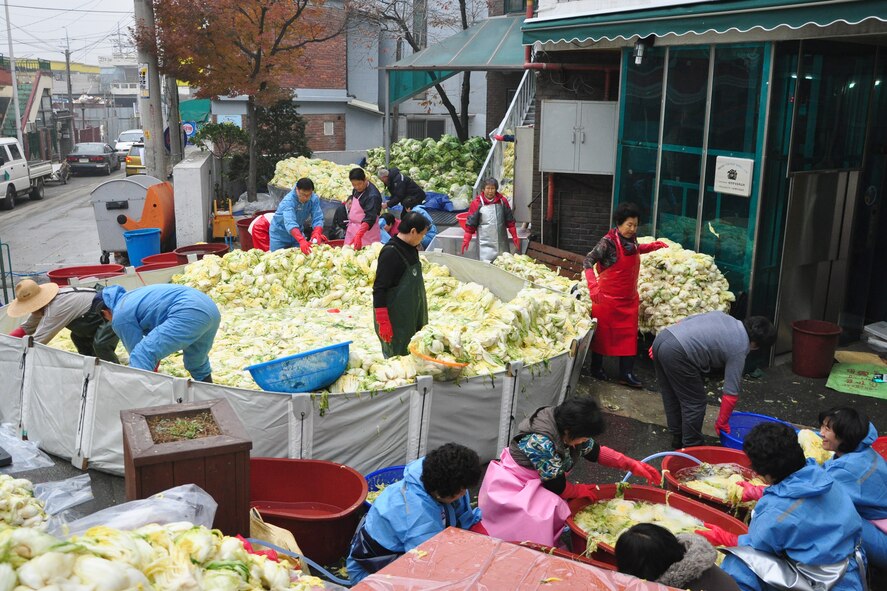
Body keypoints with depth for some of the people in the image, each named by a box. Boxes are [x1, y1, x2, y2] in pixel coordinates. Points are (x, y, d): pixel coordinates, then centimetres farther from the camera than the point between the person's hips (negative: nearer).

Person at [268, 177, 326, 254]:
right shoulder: (288, 201, -33)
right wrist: (301, 240, -62)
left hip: (297, 233, 4)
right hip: (280, 234, -4)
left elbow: (318, 219, -24)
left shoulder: (314, 199, -19)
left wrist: (317, 233, -46)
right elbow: (290, 223, -47)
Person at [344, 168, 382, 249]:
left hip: (366, 230, -8)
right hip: (352, 228, 8)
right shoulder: (357, 189, 3)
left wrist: (358, 235, -42)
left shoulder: (373, 196, -24)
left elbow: (370, 218, -32)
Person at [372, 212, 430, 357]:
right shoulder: (390, 252, -19)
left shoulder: (411, 249, 7)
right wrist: (383, 322, -22)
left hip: (413, 317, 9)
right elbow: (379, 289, -21)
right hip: (396, 320, -9)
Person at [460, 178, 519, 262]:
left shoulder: (502, 201, 4)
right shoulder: (477, 203, -5)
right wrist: (466, 240, -5)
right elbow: (471, 223, -2)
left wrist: (515, 237, 9)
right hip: (485, 243, -3)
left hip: (501, 242, 3)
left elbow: (510, 220, 10)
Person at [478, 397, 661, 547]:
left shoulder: (567, 430, -8)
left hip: (534, 485, 9)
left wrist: (632, 465, 2)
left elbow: (595, 451, 8)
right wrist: (580, 490, -3)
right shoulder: (541, 443, -33)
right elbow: (557, 486, -22)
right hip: (511, 488, -9)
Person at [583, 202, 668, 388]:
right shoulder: (609, 242, -20)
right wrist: (593, 285, -37)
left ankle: (626, 374, 12)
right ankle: (596, 367, 25)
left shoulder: (632, 239, 1)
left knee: (628, 334, 6)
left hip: (629, 298, 6)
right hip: (607, 298, -6)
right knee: (602, 332, 8)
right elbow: (588, 261, -25)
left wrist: (653, 246, 15)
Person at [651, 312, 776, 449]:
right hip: (676, 353, -9)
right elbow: (731, 394, 5)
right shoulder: (739, 350, 1)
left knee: (672, 397, 23)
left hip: (661, 337, 9)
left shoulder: (722, 315, 20)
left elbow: (683, 321, 22)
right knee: (695, 403, 9)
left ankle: (678, 438, 38)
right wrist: (722, 423, 17)